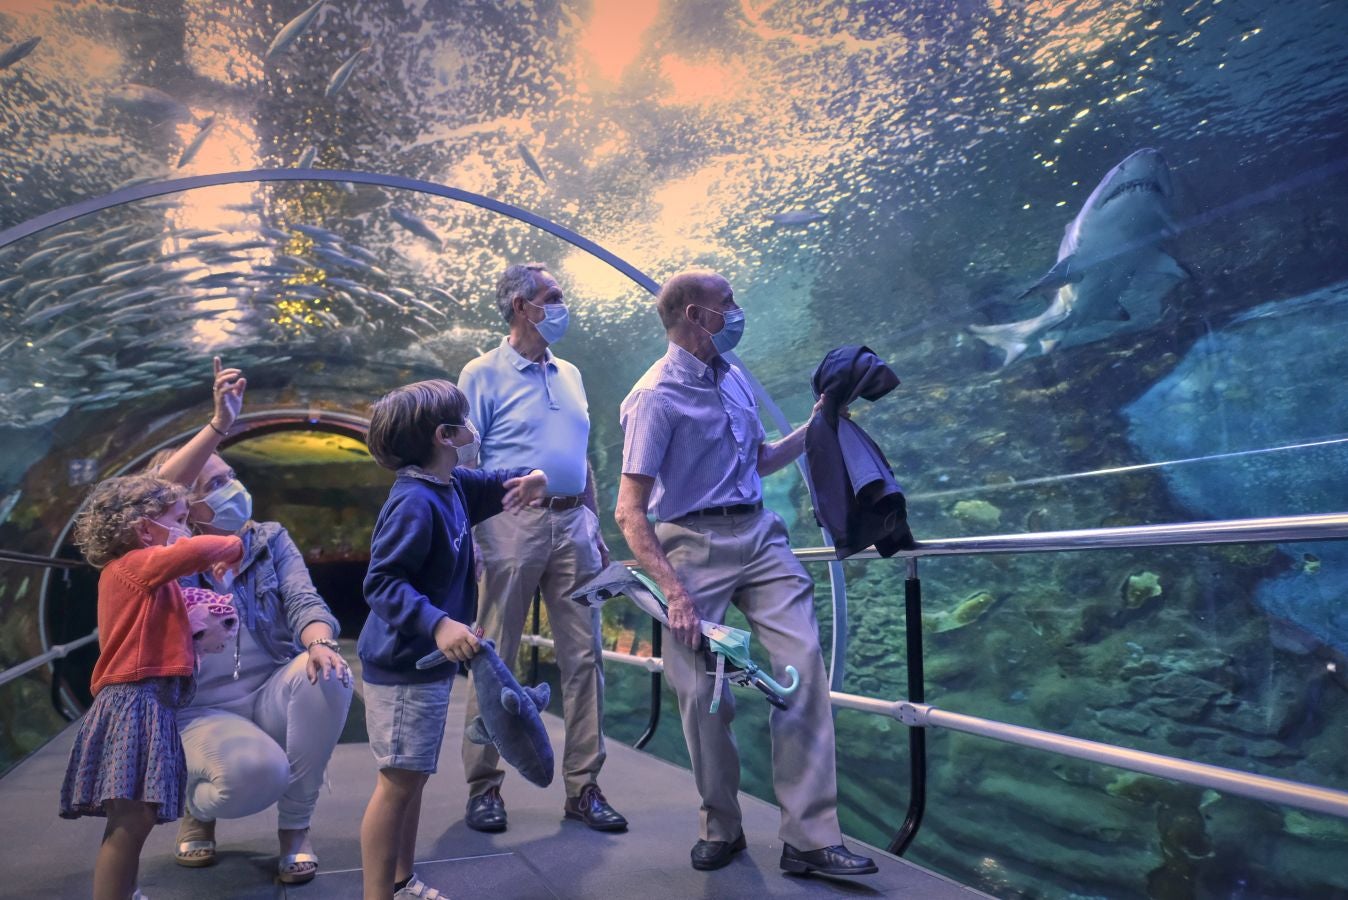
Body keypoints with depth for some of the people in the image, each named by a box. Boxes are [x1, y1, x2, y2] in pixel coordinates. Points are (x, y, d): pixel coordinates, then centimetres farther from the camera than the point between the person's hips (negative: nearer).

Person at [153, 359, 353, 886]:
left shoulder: (270, 539, 4)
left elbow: (304, 602, -10)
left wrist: (320, 643, -34)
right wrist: (219, 424, -36)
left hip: (273, 694, 3)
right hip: (204, 711, -2)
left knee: (328, 674, -33)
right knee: (257, 773, -35)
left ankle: (294, 830, -12)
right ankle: (198, 807, 7)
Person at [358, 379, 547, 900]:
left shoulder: (453, 486, 6)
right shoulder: (413, 502, -23)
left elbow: (494, 485, 24)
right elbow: (381, 583, -27)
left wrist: (533, 479, 2)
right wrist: (438, 624, -39)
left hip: (428, 663, 10)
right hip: (401, 666, -10)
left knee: (414, 777, 18)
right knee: (398, 781, -1)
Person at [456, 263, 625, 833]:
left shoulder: (569, 375, 17)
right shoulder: (484, 375, -1)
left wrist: (594, 528, 16)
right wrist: (468, 539, -14)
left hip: (572, 525, 6)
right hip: (512, 524, -5)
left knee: (584, 657, 5)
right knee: (493, 661, 2)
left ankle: (583, 787, 15)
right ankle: (484, 788, 16)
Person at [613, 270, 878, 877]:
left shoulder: (733, 378, 12)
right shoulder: (656, 397, -9)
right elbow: (630, 514, -12)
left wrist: (814, 426, 14)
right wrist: (676, 593, -19)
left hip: (758, 536, 6)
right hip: (694, 545, -5)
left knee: (804, 665, -6)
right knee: (702, 692, -1)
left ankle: (810, 839, 3)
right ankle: (721, 829, 24)